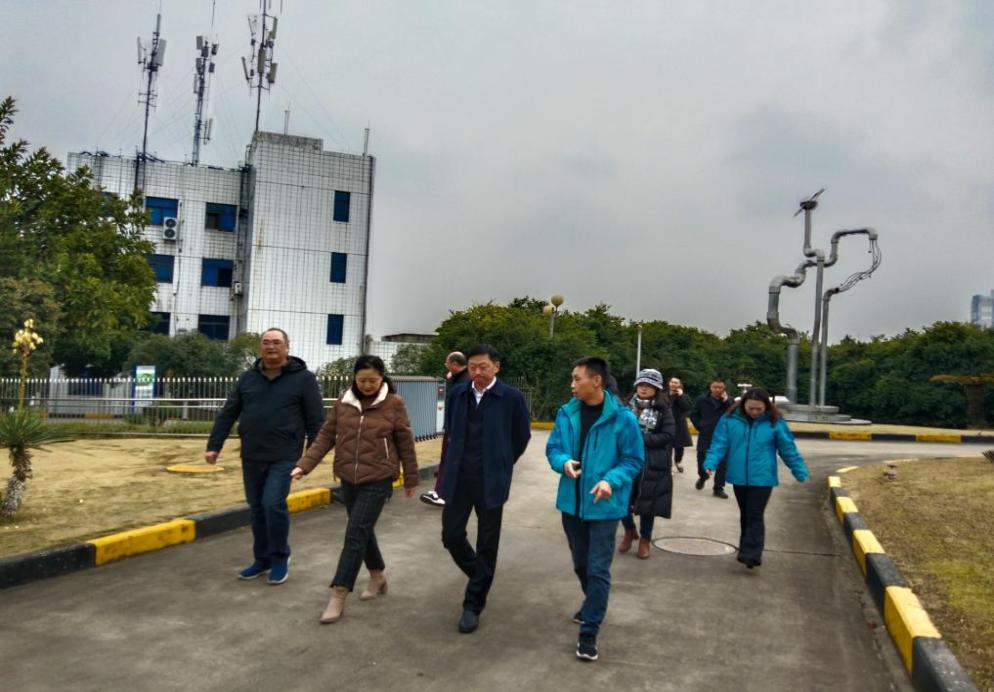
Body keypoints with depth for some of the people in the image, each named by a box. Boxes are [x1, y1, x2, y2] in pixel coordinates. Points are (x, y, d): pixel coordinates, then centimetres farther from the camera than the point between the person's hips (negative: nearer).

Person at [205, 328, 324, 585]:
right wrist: (214, 445, 5)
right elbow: (227, 414, 11)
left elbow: (315, 419, -3)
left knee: (273, 504, -12)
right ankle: (263, 559, 26)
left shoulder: (303, 378, -3)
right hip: (251, 456, 5)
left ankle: (280, 557, 8)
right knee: (256, 509, 10)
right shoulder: (247, 378, 9)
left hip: (284, 456, -5)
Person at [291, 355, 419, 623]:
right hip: (349, 479, 5)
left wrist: (411, 479, 4)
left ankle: (338, 597, -2)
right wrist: (304, 465, -9)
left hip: (378, 481, -5)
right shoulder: (344, 403, 3)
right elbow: (325, 437, 3)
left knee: (355, 534, -8)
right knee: (363, 531, 16)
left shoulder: (394, 404, -7)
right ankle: (377, 578, 36)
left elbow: (405, 443, -1)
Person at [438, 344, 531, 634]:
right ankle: (480, 576, 36)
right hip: (459, 477, 4)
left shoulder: (512, 397, -9)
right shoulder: (458, 393, 3)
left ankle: (473, 605, 19)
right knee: (451, 535, 7)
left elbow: (522, 436, 3)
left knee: (486, 544, 5)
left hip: (490, 480, -4)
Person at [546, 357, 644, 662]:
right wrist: (563, 462, -17)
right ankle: (593, 604, 47)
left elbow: (634, 460, -9)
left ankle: (589, 632, 11)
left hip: (604, 505, -5)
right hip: (572, 501, 5)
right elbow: (552, 448, 5)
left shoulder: (622, 418, -15)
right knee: (581, 564, 22)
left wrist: (611, 480, -25)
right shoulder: (566, 413, -4)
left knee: (598, 569, -1)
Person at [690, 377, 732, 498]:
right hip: (705, 436, 0)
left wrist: (726, 401, -20)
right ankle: (702, 477, 41)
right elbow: (693, 414, 8)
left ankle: (719, 488, 11)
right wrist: (700, 426, 0)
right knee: (702, 459, 11)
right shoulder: (702, 399, -2)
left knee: (722, 464, 1)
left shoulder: (728, 400, -1)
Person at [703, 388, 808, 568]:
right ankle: (748, 551, 29)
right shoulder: (730, 420, -4)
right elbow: (719, 444, -4)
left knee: (755, 517, -6)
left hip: (762, 479, -3)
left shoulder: (774, 423, -6)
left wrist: (800, 472, 3)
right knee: (745, 516, 15)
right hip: (739, 477, 3)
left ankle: (751, 555, -5)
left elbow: (788, 449, 1)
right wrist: (710, 463, -19)